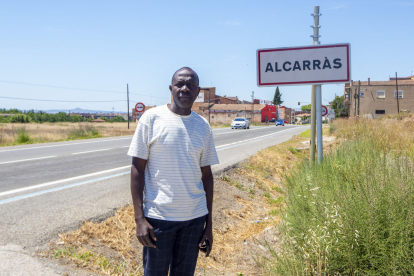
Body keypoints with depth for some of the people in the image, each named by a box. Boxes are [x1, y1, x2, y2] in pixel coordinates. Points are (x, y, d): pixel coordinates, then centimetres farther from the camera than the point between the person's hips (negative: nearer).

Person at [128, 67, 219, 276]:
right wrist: (139, 218, -10)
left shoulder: (203, 126, 6)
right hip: (158, 217, -3)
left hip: (195, 218, 3)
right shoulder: (151, 118, -5)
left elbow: (206, 174, 10)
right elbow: (137, 169, -5)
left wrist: (209, 221, 8)